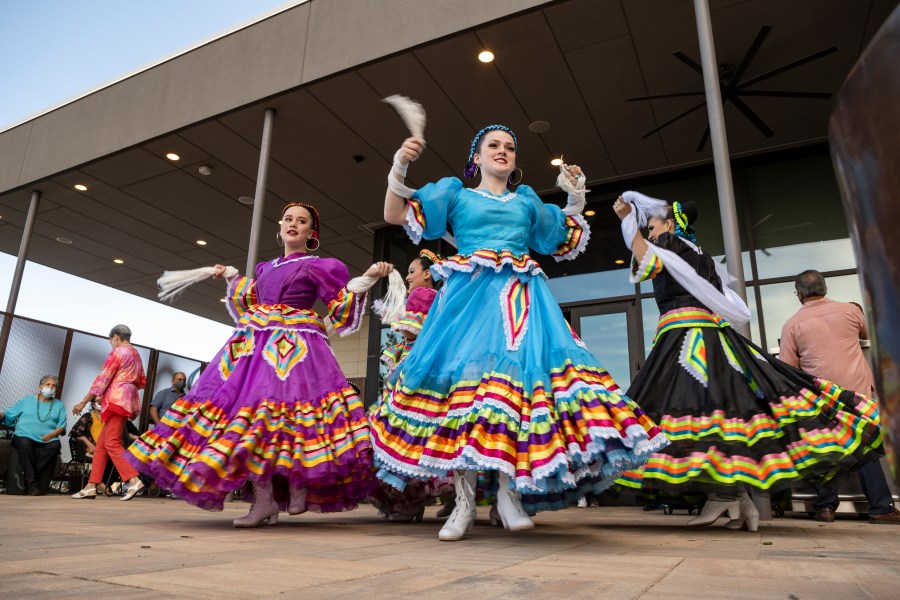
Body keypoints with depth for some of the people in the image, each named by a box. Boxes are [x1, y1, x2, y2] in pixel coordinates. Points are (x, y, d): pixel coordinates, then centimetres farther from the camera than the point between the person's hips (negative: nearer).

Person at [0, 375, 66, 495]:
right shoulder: (28, 400, 19)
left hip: (47, 440, 1)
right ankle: (31, 481, -32)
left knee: (56, 445, -32)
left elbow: (62, 425, 8)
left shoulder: (59, 405, 19)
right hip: (25, 436, -1)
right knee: (25, 443, -36)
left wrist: (52, 434, -11)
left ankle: (24, 474, -28)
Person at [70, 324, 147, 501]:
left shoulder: (117, 352, -5)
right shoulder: (136, 354, 21)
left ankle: (134, 481, -20)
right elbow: (142, 382, 23)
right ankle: (91, 486, 7)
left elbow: (102, 379, -8)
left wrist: (83, 402, -4)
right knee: (101, 444, 9)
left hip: (117, 400, -9)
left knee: (112, 443, -12)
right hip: (127, 401, 9)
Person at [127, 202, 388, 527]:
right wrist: (233, 278, 39)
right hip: (255, 344, 6)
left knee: (290, 405, -21)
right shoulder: (265, 268, 23)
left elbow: (342, 309, 2)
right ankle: (263, 501, -7)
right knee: (246, 403, -8)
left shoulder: (319, 267, 6)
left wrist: (368, 278, -6)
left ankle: (300, 486, -6)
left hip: (296, 346, -5)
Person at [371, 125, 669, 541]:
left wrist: (575, 199, 20)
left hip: (520, 298, 2)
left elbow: (565, 244, 30)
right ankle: (464, 500, -7)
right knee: (461, 369, -14)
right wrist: (399, 167, 0)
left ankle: (509, 493, -12)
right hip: (469, 294, -1)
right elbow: (394, 215, 13)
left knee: (516, 370, -19)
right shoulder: (456, 194, 19)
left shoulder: (527, 202, 27)